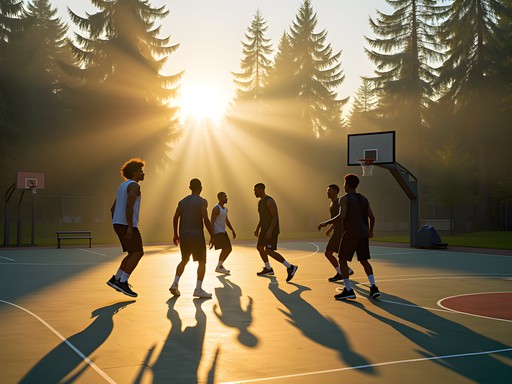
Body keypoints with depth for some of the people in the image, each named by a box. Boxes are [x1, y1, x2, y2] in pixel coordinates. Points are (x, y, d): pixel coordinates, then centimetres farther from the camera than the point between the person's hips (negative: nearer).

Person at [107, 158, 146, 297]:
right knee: (138, 253, -7)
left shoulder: (123, 186, 21)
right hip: (127, 225, -10)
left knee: (134, 253, 14)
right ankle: (123, 282, -10)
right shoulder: (134, 186, -10)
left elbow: (113, 208, 23)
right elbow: (129, 206, -23)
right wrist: (130, 227, -26)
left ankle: (115, 279, 11)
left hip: (118, 224, 10)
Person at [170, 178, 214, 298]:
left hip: (183, 236, 6)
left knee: (184, 260, 20)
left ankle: (175, 284, 6)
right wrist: (212, 236, -6)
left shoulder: (182, 201, 11)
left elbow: (175, 218, 9)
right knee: (202, 262, 4)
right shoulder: (202, 202, -6)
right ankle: (198, 289, -3)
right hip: (197, 236, -6)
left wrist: (175, 234, 17)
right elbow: (206, 220, -14)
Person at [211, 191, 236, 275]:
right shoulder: (216, 208, -14)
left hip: (223, 232, 9)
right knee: (226, 248, -14)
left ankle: (220, 265, 19)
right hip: (217, 232, -9)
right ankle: (219, 267, -2)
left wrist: (232, 230, 20)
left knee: (229, 249, 7)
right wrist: (212, 236, -25)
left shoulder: (225, 209, 14)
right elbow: (212, 222, -19)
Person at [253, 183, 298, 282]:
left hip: (272, 230, -10)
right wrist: (257, 229, 17)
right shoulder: (260, 202, 14)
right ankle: (268, 269, 30)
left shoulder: (269, 201, -18)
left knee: (269, 251, -15)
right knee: (259, 248, 16)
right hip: (264, 229, 10)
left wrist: (270, 231, -29)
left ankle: (290, 267, -12)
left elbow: (275, 216, -23)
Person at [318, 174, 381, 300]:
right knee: (364, 260, 15)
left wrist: (326, 223, -10)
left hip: (350, 234, -6)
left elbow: (341, 216, -19)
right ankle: (373, 287, 1)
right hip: (363, 234, 6)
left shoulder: (345, 198, -5)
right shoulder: (364, 199, 15)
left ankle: (348, 290, -2)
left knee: (342, 260, 4)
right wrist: (370, 231, 29)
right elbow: (372, 217, 13)